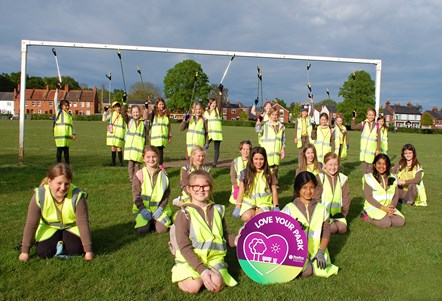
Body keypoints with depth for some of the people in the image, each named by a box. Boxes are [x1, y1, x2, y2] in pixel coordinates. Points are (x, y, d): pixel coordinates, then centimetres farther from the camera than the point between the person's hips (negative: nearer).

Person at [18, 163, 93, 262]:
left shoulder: (77, 196, -31)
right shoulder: (40, 196, -26)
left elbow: (83, 223, -26)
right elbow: (31, 224, -18)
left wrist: (88, 251, -24)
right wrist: (25, 251, -13)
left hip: (71, 226, 0)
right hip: (48, 228, 1)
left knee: (76, 250, -22)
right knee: (43, 253, -20)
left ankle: (63, 243, 12)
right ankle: (56, 244, 14)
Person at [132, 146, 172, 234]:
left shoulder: (163, 174, 1)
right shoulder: (139, 174, -3)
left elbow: (167, 194, 2)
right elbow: (136, 194, -3)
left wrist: (161, 208, -10)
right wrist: (142, 209, -15)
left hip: (159, 207, 1)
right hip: (143, 207, 0)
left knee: (162, 229, -18)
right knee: (142, 230, -20)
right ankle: (149, 220, 13)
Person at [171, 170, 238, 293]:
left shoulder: (217, 210, 4)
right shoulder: (184, 214, -10)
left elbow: (224, 235, 15)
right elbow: (184, 247, -15)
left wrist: (236, 240, -9)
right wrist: (202, 269, -25)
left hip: (213, 257, 2)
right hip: (190, 259, -2)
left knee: (216, 284, -25)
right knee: (193, 286, -25)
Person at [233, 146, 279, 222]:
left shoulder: (269, 174, 1)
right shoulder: (245, 173, 2)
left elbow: (274, 191, 7)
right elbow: (241, 191, 4)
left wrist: (276, 207, 7)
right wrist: (237, 207, 2)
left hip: (264, 203, -1)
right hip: (248, 202, 1)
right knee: (246, 217, -29)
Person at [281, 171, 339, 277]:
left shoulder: (321, 208, 7)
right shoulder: (289, 208, -1)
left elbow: (326, 232, 6)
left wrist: (321, 251, -8)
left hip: (317, 250, 3)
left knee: (323, 271, -18)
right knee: (306, 271, -25)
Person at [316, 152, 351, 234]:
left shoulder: (342, 178, 4)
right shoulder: (320, 178, -8)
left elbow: (346, 197, 7)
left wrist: (344, 212, -1)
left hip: (337, 212, 4)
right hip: (324, 212, -4)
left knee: (342, 228, -17)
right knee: (332, 229, -22)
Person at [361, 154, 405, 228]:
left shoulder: (392, 178, 8)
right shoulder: (369, 178, -7)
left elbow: (396, 195, 6)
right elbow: (368, 197, -12)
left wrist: (392, 207, -13)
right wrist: (383, 208, -19)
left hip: (388, 207, 5)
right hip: (373, 207, -5)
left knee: (400, 222, -18)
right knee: (386, 223, -27)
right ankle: (366, 216, -3)